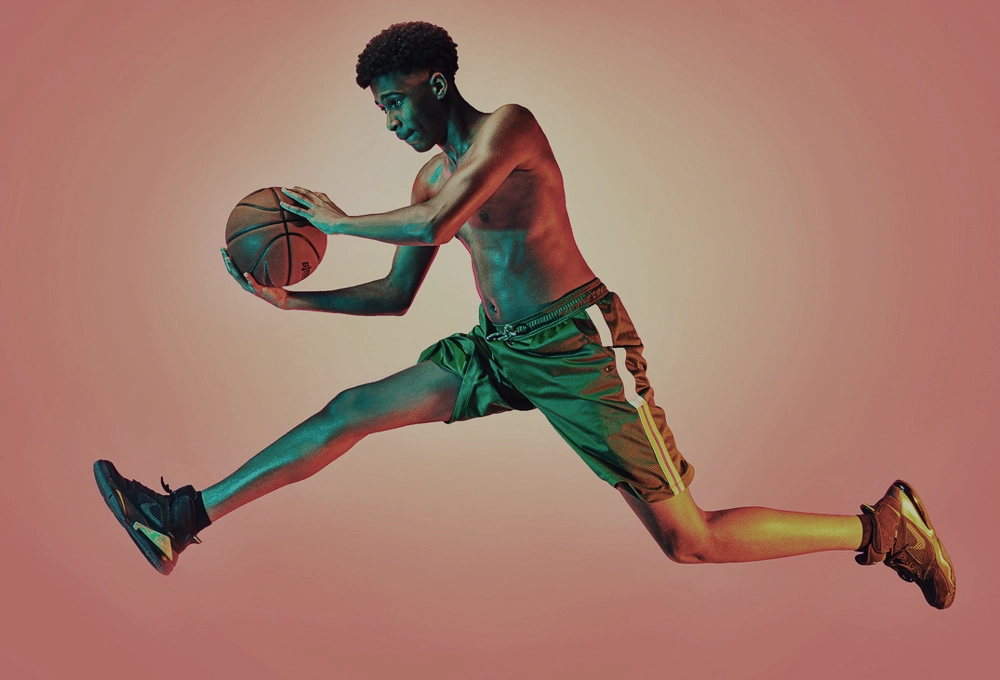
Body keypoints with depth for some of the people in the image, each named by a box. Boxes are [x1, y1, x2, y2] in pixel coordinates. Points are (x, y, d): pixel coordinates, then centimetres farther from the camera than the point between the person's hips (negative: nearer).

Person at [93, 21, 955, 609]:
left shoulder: (508, 126, -11)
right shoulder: (431, 176, 13)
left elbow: (434, 226, -26)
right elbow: (395, 294, 18)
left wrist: (338, 221, -10)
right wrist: (291, 299, 11)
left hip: (578, 346, -7)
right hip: (498, 349, 8)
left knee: (691, 543, -5)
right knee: (353, 409, -2)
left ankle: (882, 525, 13)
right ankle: (184, 520, 5)